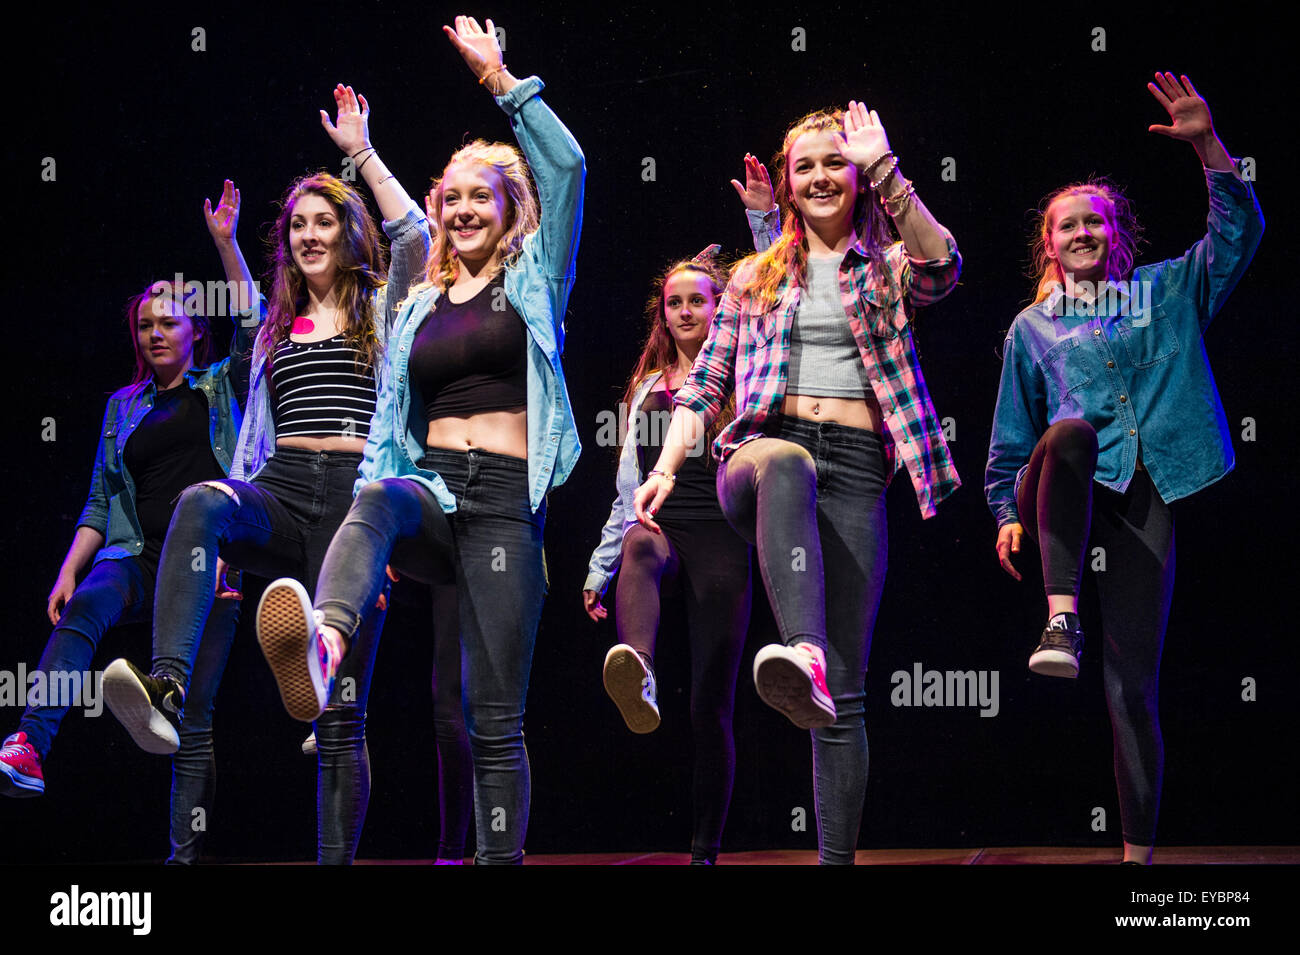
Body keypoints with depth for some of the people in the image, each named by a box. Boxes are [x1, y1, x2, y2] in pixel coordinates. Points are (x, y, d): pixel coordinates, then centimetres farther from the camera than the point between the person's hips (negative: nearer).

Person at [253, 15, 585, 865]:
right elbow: (393, 420, 19)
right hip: (431, 490, 2)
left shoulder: (534, 279, 12)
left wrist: (500, 78, -4)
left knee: (494, 716, -7)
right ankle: (325, 647, -64)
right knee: (378, 497, -37)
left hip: (507, 500, -2)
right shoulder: (422, 307, 22)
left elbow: (567, 166, -2)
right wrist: (376, 540, 8)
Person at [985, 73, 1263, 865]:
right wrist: (1008, 511, 8)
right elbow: (1013, 431, 20)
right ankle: (1062, 619, -44)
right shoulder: (1032, 327, 18)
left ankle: (1140, 852, 1)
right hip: (1066, 494, 0)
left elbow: (1240, 230, 5)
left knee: (1134, 685, -6)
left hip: (1144, 499, 0)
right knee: (1072, 431, -38)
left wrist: (1208, 145, -8)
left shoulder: (1167, 293, 17)